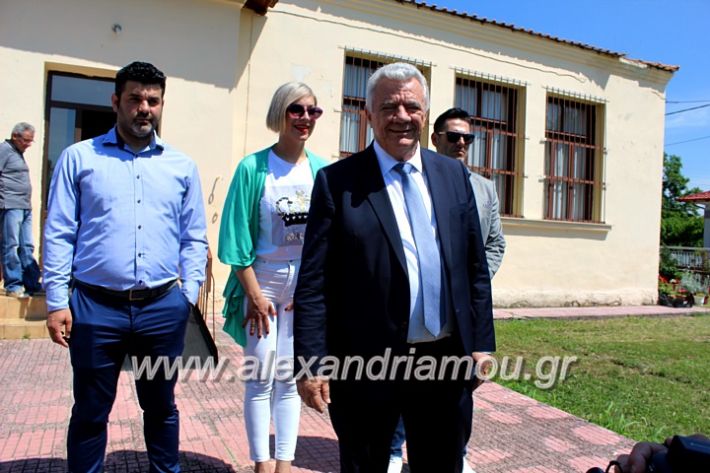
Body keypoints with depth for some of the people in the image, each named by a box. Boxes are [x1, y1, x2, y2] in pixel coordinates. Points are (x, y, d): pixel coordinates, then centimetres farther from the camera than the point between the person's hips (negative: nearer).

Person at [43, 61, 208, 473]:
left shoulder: (182, 166, 6)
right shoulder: (79, 158, 2)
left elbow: (194, 239, 7)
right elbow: (59, 234, 1)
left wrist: (189, 296, -1)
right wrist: (57, 301, -3)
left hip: (164, 307, 2)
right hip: (95, 306, -1)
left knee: (161, 406, 17)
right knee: (90, 412, 13)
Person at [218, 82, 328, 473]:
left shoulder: (322, 170, 3)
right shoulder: (253, 168, -5)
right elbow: (238, 234, -6)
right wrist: (254, 293, -9)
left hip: (307, 284, 3)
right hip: (262, 280, -2)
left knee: (290, 377, 10)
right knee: (261, 377, 3)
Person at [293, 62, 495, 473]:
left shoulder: (454, 175, 6)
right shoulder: (337, 181, -6)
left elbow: (476, 267, 8)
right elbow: (314, 282, -8)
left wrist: (481, 341, 5)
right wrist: (310, 362, -11)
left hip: (446, 359, 4)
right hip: (365, 363, -3)